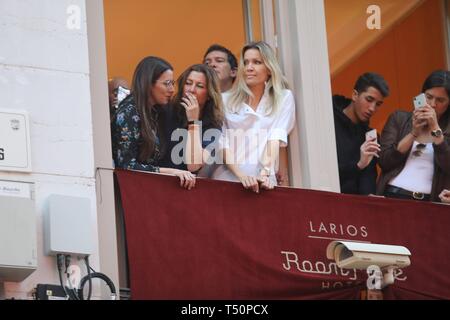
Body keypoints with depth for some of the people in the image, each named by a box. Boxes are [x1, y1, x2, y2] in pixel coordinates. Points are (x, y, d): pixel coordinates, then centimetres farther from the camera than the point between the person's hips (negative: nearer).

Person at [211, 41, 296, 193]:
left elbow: (276, 137, -4)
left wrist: (265, 174, -19)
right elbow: (222, 144, 2)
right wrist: (241, 175, -14)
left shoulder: (284, 97, 9)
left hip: (261, 182, 0)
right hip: (227, 180, 0)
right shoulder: (227, 101, 10)